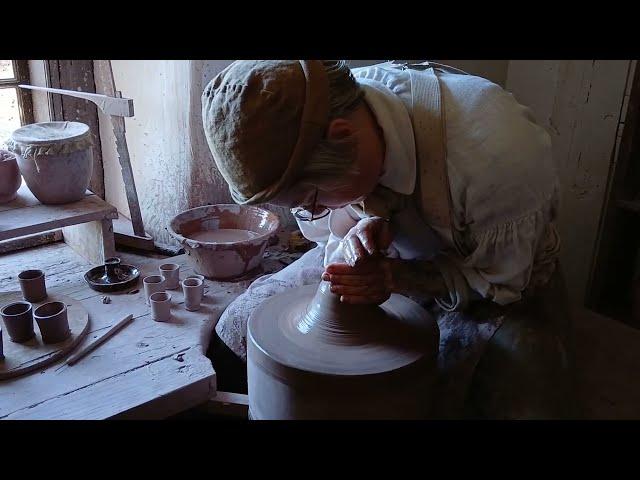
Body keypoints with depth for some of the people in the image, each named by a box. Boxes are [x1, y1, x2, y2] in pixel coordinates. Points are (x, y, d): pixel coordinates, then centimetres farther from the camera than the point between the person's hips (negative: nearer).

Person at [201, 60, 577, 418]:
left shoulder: (496, 147, -38)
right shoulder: (302, 134, -23)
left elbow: (504, 278, -21)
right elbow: (321, 224, -4)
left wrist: (398, 277, -35)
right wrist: (357, 231, -27)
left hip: (503, 273, -3)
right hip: (390, 256, 4)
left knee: (528, 405, -28)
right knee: (238, 327, -3)